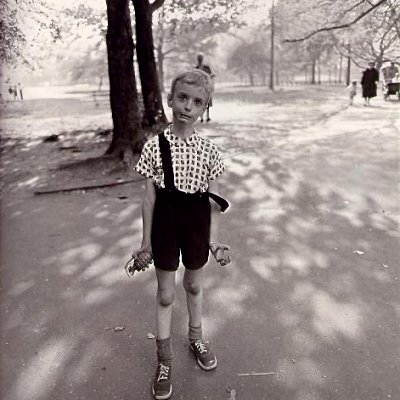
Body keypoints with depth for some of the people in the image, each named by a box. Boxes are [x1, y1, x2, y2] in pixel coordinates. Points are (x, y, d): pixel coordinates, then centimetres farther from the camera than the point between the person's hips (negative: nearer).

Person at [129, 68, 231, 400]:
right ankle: (164, 360, 30)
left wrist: (213, 239, -4)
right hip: (166, 224, -1)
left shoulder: (208, 150, -7)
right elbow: (150, 197, -6)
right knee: (165, 294, 11)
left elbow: (213, 199, -1)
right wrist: (146, 242, -2)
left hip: (197, 225, 1)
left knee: (194, 286, 20)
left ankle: (196, 338, 47)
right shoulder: (154, 147, -10)